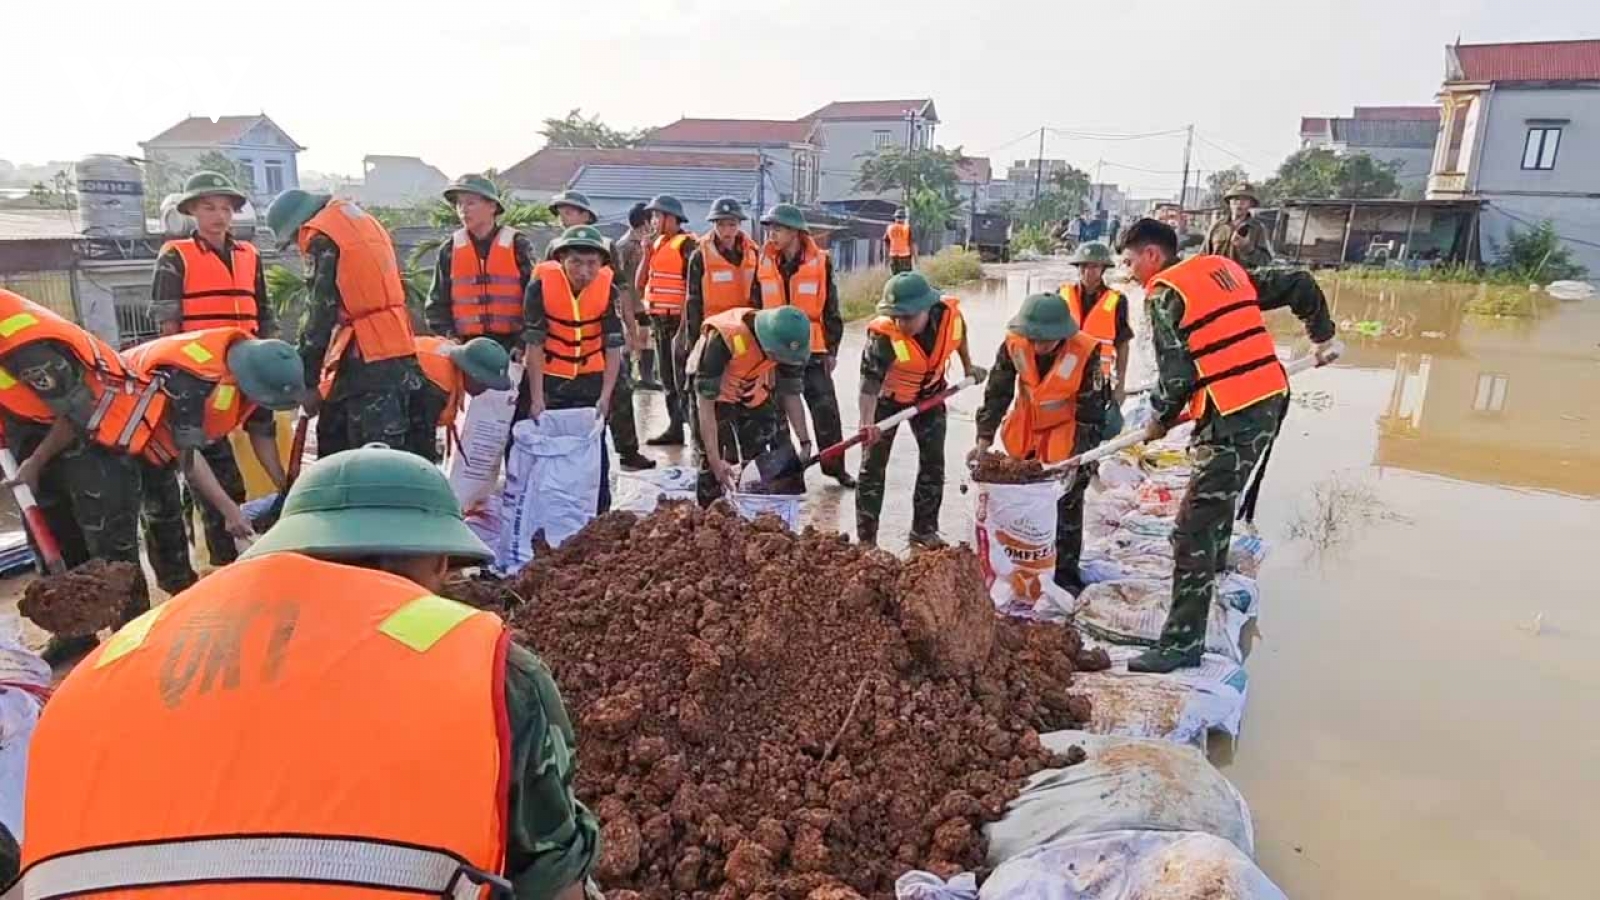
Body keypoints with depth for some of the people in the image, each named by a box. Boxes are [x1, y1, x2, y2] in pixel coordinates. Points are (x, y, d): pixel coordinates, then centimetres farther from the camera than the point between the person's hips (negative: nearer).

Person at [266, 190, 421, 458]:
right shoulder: (360, 219, 20)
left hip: (367, 359, -9)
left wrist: (307, 379, -5)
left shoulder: (321, 236, -6)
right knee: (332, 441, 19)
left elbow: (322, 311, -10)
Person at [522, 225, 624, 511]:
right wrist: (536, 398, -20)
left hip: (590, 379, 2)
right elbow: (534, 344, -18)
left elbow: (613, 346, -13)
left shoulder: (608, 289, -14)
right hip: (547, 377, -1)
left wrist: (606, 395, -20)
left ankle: (599, 516, 20)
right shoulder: (542, 284, -19)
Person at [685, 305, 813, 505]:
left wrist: (805, 442, -11)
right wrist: (715, 460, -34)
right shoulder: (723, 339, -39)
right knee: (712, 468, -8)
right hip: (718, 396, -4)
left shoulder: (787, 342, -23)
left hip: (755, 396, 4)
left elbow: (791, 395, -7)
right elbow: (705, 404, -34)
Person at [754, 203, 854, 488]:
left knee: (826, 408, -2)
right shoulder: (764, 264, 2)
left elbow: (831, 310, 0)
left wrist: (832, 349, 1)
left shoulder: (821, 263, -5)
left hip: (812, 350, -2)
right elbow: (755, 307, 9)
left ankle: (835, 465, 12)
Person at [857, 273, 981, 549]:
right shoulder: (883, 335, -36)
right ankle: (866, 538, 7)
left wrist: (968, 366, 14)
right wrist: (867, 422, -51)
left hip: (929, 394, 4)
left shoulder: (949, 314, -23)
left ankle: (924, 530, 21)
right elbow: (870, 380, -39)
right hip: (888, 397, -4)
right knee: (874, 465, -2)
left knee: (933, 462, 6)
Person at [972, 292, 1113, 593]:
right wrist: (984, 438, -20)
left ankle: (1065, 571, 11)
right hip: (1027, 432, 4)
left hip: (1068, 433, -4)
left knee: (1068, 500, -2)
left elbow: (1091, 410, -21)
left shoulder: (1085, 352, -27)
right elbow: (996, 393, -13)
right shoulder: (1014, 344, -19)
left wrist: (1080, 454, -24)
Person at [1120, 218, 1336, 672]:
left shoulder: (1164, 293, -8)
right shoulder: (1223, 267, 15)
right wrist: (1322, 335, 37)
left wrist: (1160, 420, 5)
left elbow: (1176, 374, -13)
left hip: (1233, 418, -9)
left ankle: (1183, 640, -6)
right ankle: (1213, 568, 56)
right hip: (1271, 397, 9)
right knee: (1218, 491, 33)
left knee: (1193, 530, -7)